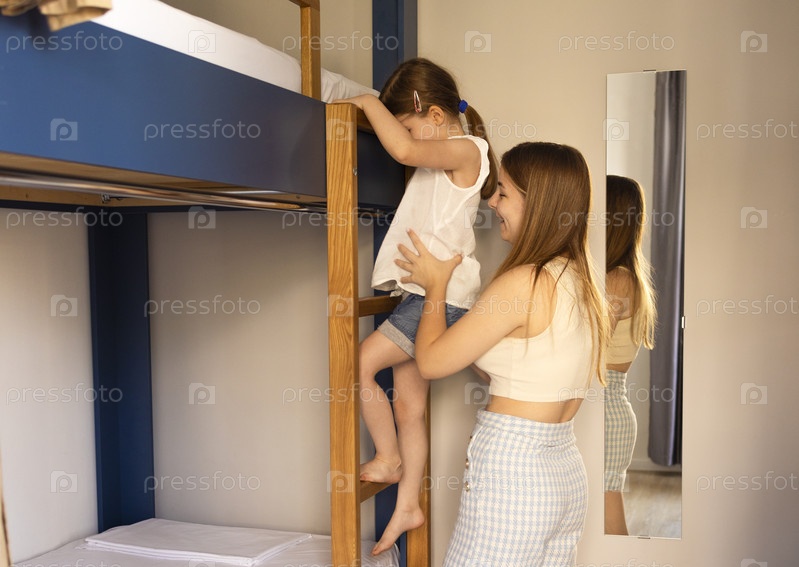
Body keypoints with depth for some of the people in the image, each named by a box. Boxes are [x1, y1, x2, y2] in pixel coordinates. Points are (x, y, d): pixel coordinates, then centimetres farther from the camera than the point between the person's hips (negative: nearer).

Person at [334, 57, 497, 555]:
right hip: (420, 294, 10)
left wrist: (370, 102, -15)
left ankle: (388, 459, 6)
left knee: (359, 363, -13)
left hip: (441, 295, -10)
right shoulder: (438, 160, 18)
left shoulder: (465, 149, -11)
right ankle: (408, 507, 21)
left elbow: (404, 149, -26)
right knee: (409, 405, 11)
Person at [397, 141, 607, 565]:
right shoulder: (583, 284, 7)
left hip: (510, 472, -8)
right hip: (569, 474, 9)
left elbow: (431, 361, -12)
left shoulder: (524, 282, -18)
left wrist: (435, 286, 5)